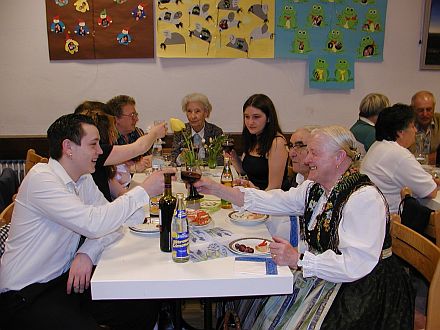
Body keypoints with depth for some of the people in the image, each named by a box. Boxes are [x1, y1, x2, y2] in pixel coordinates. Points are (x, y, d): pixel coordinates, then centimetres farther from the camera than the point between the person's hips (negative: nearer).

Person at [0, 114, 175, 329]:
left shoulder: (84, 179, 5)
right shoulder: (41, 179, -20)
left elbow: (112, 223, 2)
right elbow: (93, 224, -31)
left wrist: (87, 253, -17)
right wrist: (144, 191, -24)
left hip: (66, 278, 7)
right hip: (24, 295, -7)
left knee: (146, 307, -6)